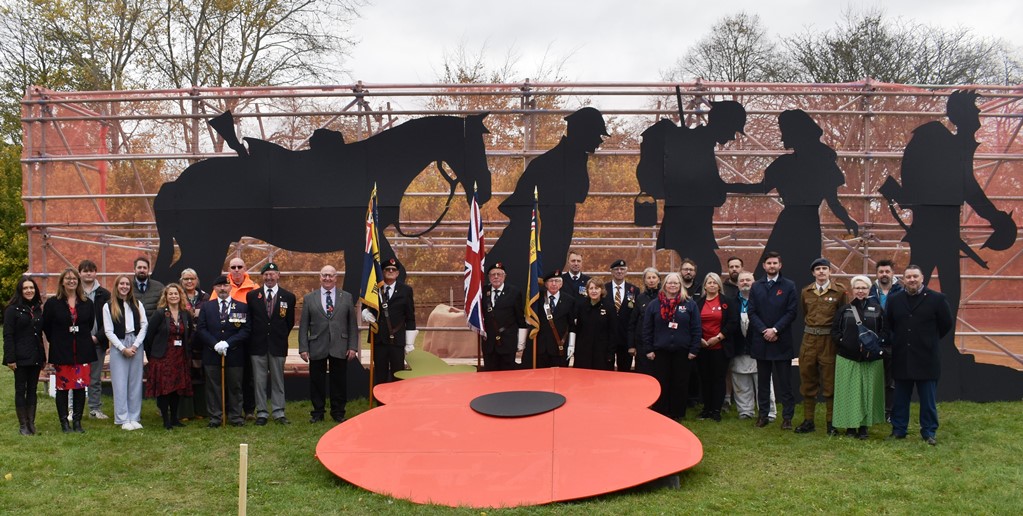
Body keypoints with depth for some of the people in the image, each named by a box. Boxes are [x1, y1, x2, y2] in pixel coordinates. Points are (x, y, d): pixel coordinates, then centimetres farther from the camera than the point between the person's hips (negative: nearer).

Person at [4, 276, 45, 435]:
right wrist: (10, 359, -15)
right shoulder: (13, 309, -5)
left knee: (32, 390, 9)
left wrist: (43, 357, 11)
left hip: (35, 357, 5)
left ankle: (31, 423, 14)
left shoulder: (38, 309, 10)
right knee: (21, 390, 2)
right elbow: (8, 336, -10)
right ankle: (23, 425, 8)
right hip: (21, 357, -5)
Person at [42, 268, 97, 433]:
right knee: (62, 386, 2)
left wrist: (82, 338, 11)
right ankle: (64, 423, 11)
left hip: (82, 351, 2)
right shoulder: (52, 303, -1)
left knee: (80, 386, 2)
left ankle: (77, 422, 12)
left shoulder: (87, 303, 6)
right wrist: (57, 342, 7)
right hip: (61, 352, -2)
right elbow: (46, 326, 5)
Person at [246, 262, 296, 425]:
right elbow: (249, 320, 9)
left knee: (278, 380, 6)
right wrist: (253, 337, 6)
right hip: (258, 344, 0)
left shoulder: (288, 297, 3)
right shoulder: (252, 295, 4)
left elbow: (290, 322, 9)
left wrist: (281, 337, 7)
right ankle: (261, 413, 11)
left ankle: (278, 412, 12)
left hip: (278, 345, 0)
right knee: (259, 381, 3)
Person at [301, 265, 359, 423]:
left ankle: (338, 412, 19)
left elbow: (352, 324, 6)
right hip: (317, 348, 0)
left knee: (339, 381, 6)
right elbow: (303, 325, 4)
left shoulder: (347, 297, 7)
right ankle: (317, 412, 20)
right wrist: (303, 348, -3)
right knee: (317, 382, 7)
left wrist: (353, 347, -2)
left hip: (340, 348, 0)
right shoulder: (309, 298, 6)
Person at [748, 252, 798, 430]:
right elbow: (752, 313, 4)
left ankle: (787, 417, 5)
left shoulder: (789, 286, 2)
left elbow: (791, 312, -4)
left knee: (784, 381, 0)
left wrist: (775, 329, -12)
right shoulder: (756, 286, 9)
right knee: (763, 380, 8)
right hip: (761, 340, 3)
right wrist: (764, 331, -9)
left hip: (781, 340, -3)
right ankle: (763, 414, 15)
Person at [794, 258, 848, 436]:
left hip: (829, 341, -4)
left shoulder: (840, 291, -3)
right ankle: (808, 421, 15)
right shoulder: (806, 292, 8)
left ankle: (831, 422, 12)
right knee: (807, 381, 7)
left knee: (830, 382, 2)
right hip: (809, 340, 4)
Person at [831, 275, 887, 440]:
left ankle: (864, 426, 11)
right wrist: (843, 341, -10)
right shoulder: (844, 310, 7)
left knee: (868, 391, 2)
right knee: (849, 392, 1)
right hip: (848, 358, 0)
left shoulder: (877, 309, 6)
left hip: (871, 358, 0)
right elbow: (835, 331, 7)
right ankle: (850, 426, 10)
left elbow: (885, 331, 4)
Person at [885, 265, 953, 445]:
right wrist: (898, 341, 10)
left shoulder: (937, 298, -4)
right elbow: (888, 325, 14)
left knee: (928, 399, 5)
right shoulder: (894, 300, 4)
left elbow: (947, 324, 4)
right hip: (901, 358, 2)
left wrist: (930, 340, 9)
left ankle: (929, 432, 16)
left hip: (926, 358, -2)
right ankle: (898, 430, 19)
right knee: (900, 398, 10)